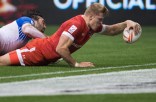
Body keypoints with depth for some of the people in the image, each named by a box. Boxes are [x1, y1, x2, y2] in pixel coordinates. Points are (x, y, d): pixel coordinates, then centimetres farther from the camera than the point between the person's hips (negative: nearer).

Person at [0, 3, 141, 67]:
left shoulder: (93, 26, 2)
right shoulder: (76, 25, -26)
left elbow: (112, 30, 18)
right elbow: (61, 48, -31)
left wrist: (127, 23, 0)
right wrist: (76, 64, -23)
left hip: (47, 58, 9)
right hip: (38, 50, -9)